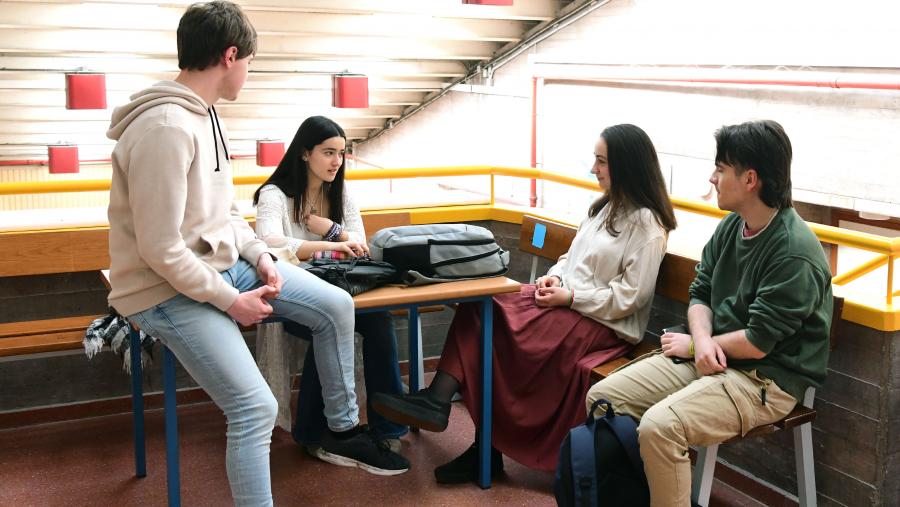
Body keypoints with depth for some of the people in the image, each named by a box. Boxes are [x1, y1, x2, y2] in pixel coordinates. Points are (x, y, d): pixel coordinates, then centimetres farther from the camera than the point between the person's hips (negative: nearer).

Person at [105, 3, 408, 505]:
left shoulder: (204, 115, 5)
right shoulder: (166, 128, -26)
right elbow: (160, 250, -27)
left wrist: (261, 256, 0)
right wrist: (230, 301, -18)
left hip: (225, 262, 10)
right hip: (170, 291, -9)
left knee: (336, 307, 8)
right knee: (257, 408, -17)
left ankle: (343, 428, 25)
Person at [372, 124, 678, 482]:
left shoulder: (646, 223, -11)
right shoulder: (605, 206, 15)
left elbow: (629, 296, -16)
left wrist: (570, 297, -17)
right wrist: (555, 276, 0)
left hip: (603, 321, -8)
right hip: (565, 298, 8)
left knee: (513, 339, -26)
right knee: (480, 307, -15)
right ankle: (438, 400, -24)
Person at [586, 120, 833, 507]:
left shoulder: (795, 253, -21)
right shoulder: (732, 225, 4)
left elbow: (757, 343, -20)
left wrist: (693, 345, -6)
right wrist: (703, 339, -11)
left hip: (766, 379, -8)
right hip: (712, 358, 8)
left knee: (659, 427, -30)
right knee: (602, 397, -3)